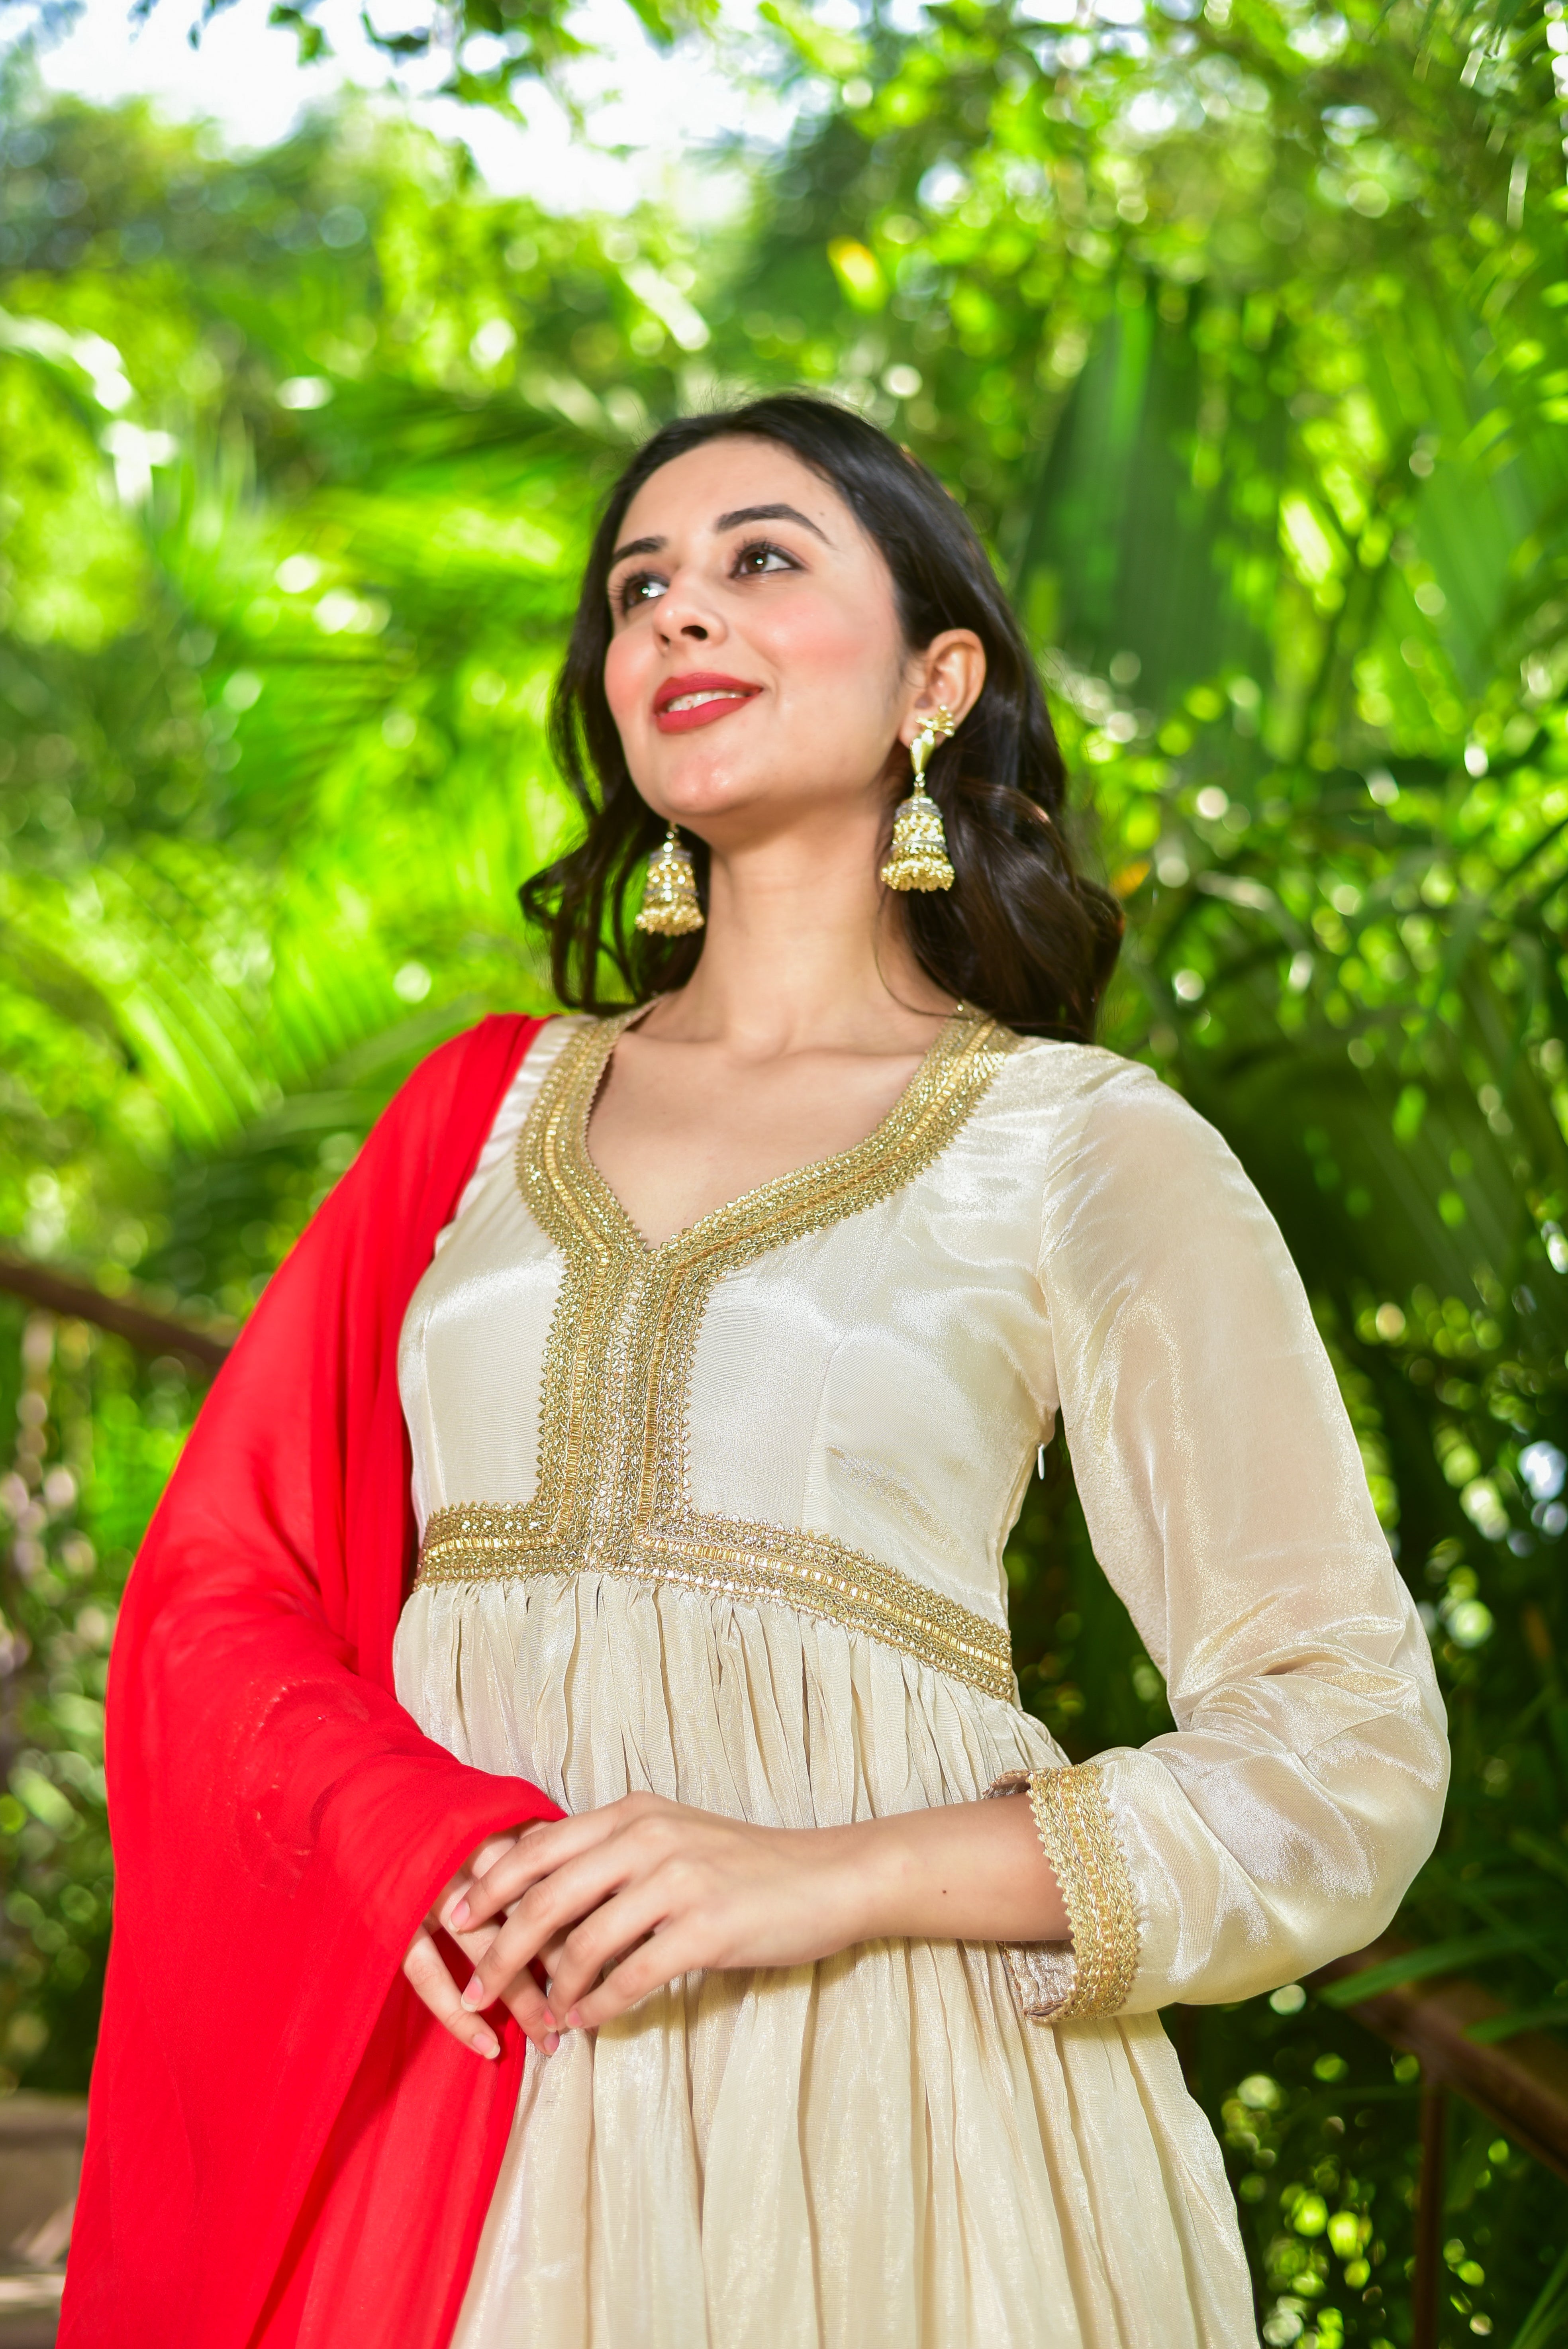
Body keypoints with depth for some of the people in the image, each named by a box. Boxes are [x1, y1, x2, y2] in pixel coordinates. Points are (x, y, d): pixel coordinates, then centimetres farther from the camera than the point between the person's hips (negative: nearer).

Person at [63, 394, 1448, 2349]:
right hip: (439, 2079, 3)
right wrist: (415, 1842, -13)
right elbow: (219, 1582, 8)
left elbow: (1341, 1759, -3)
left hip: (869, 2095, -3)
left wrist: (838, 1875, -17)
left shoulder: (1090, 1148, 2)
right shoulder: (491, 1106, 14)